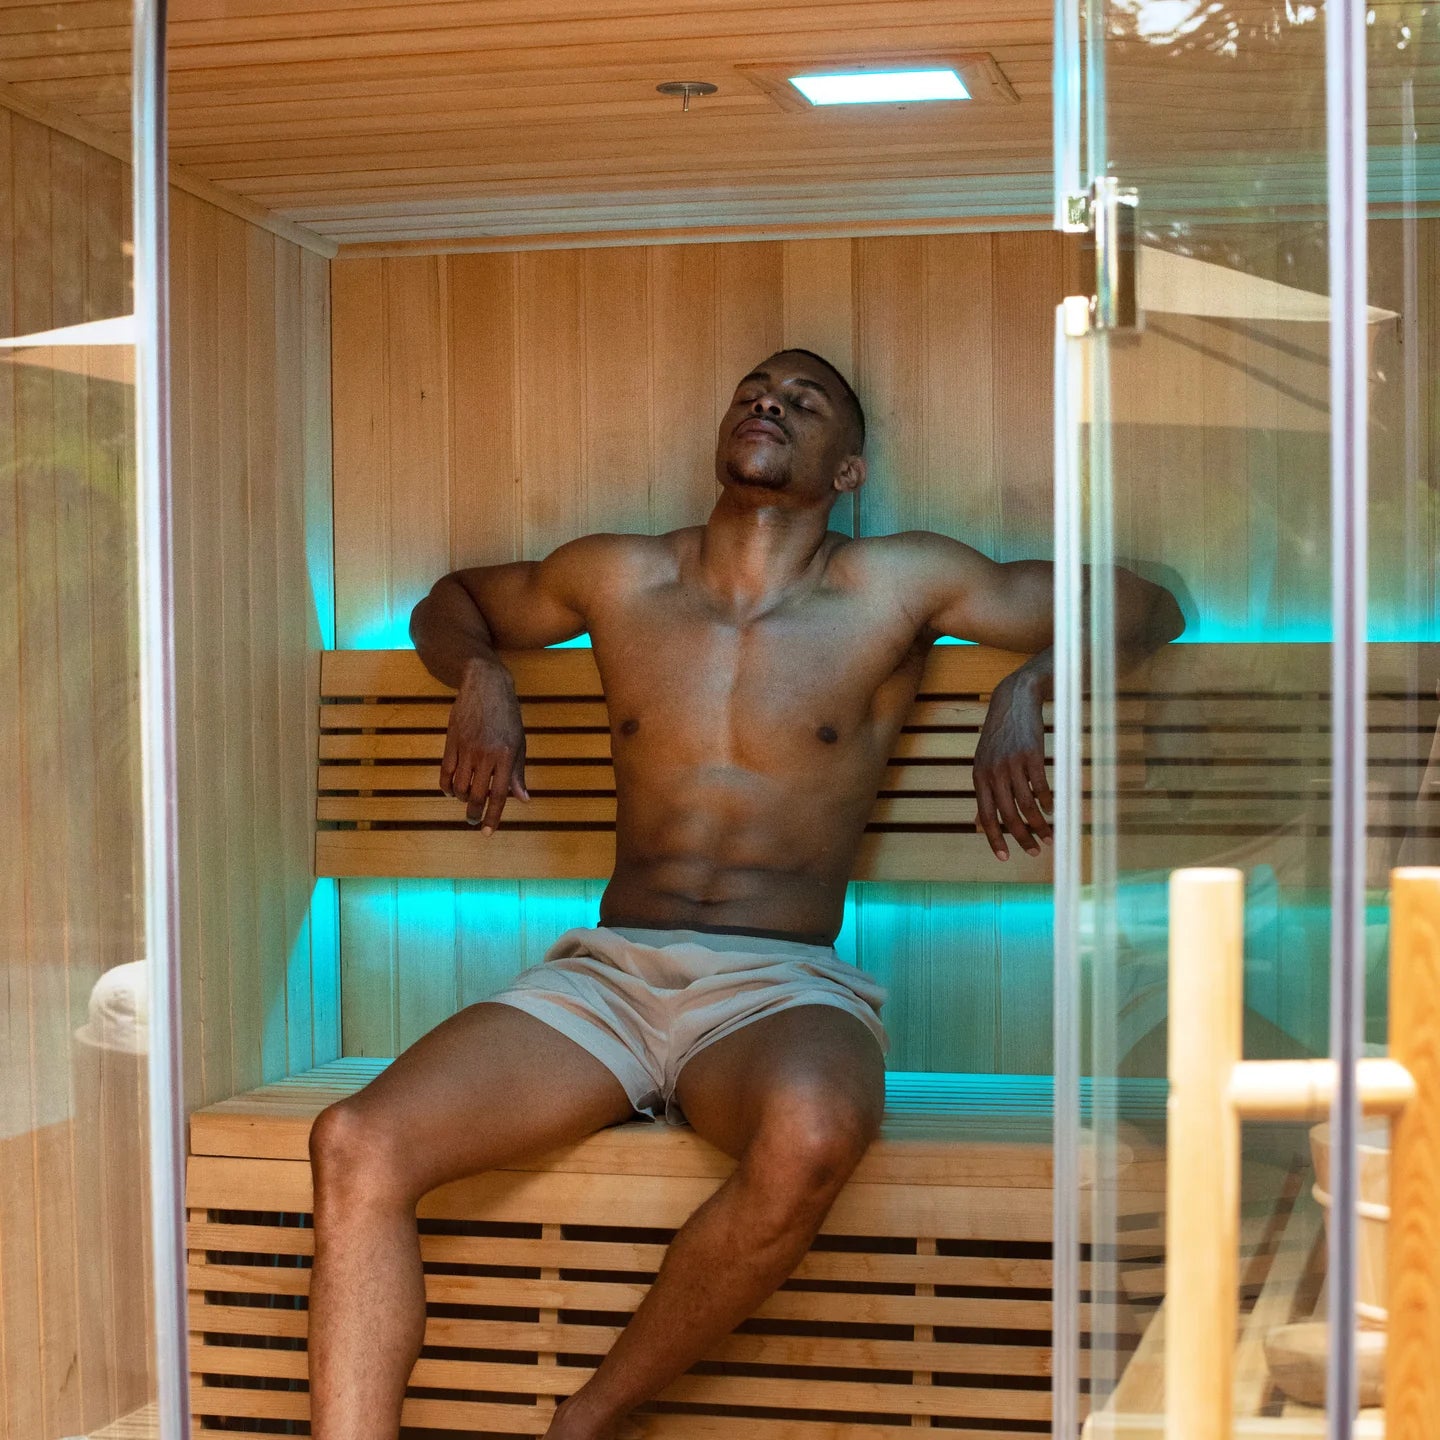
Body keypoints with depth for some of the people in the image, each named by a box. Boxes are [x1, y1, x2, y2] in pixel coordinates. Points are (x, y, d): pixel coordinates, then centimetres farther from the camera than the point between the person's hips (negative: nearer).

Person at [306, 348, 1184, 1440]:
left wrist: (1028, 688, -2)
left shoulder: (898, 588, 8)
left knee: (811, 1137, -40)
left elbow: (1148, 607, 15)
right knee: (358, 1148, -24)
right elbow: (451, 604, 33)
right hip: (608, 972, 3)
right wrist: (481, 677, 12)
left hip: (783, 985, -2)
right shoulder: (619, 580, 14)